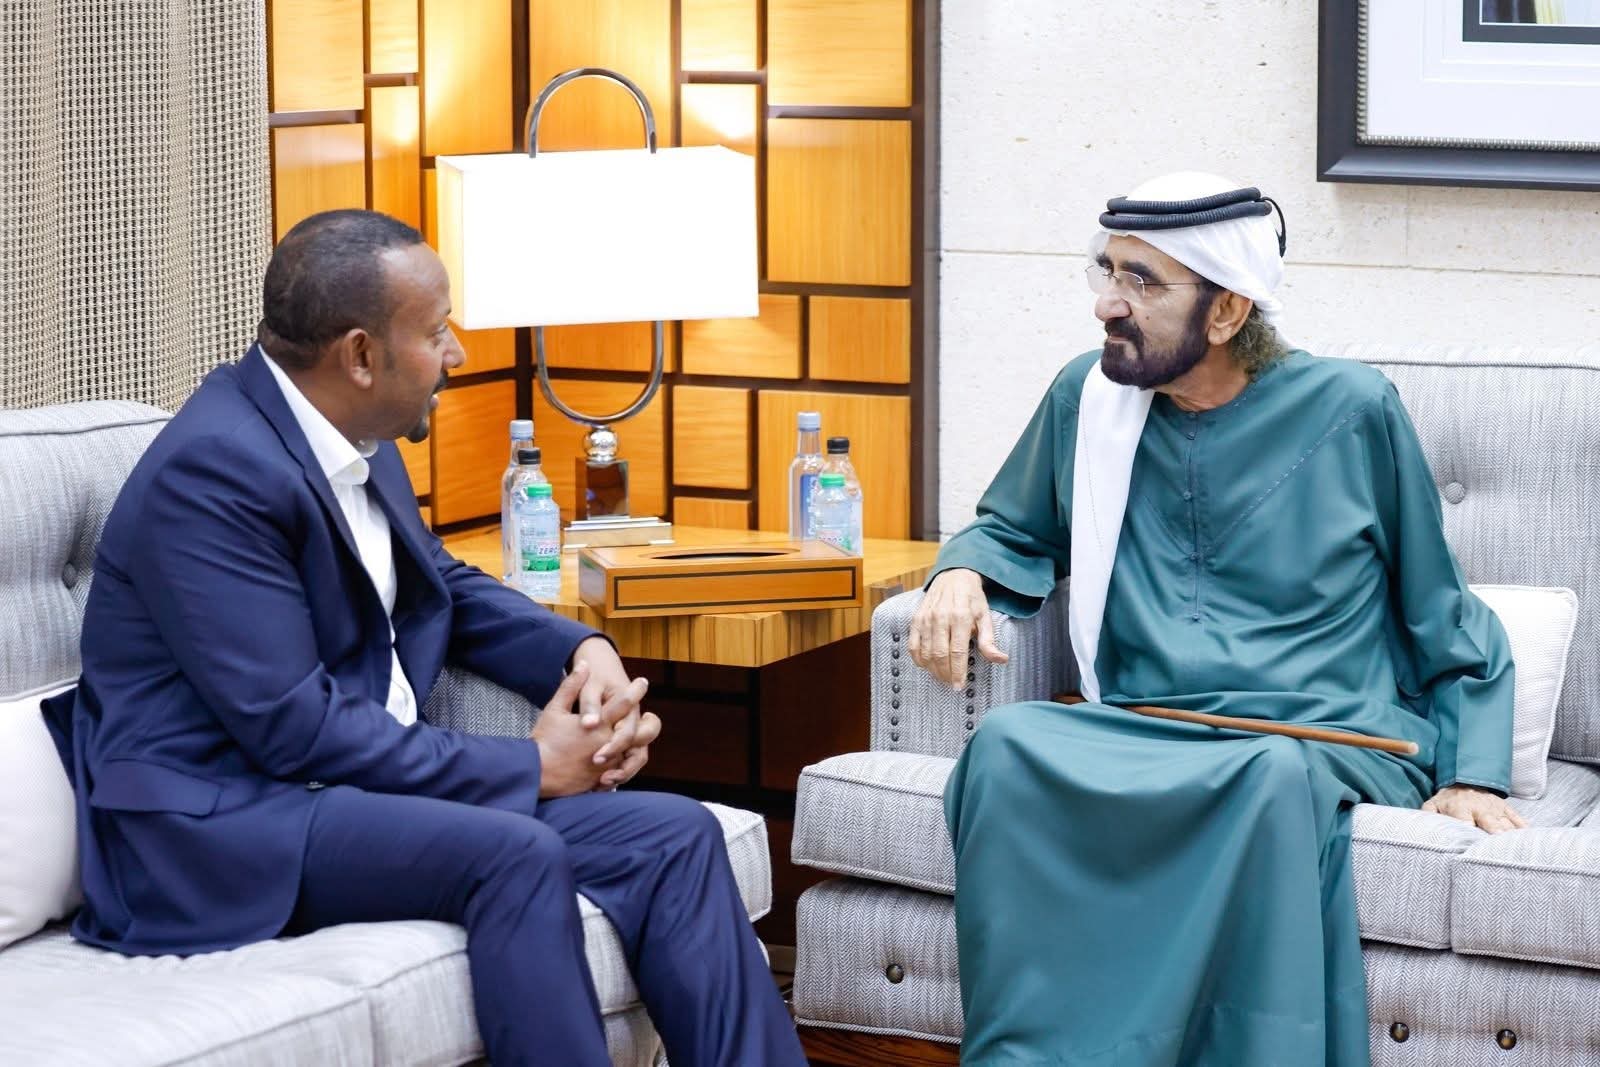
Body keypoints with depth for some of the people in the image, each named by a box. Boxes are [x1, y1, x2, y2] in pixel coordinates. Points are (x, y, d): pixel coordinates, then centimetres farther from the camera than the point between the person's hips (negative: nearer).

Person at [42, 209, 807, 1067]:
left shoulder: (355, 439, 7)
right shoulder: (213, 468, -19)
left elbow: (443, 584, 23)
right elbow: (292, 727, -22)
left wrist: (583, 650, 3)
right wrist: (528, 767, -16)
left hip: (362, 777, 9)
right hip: (221, 820, -9)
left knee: (675, 834, -7)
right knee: (517, 854, -32)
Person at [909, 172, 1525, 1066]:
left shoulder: (1352, 411, 6)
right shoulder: (1088, 398, 12)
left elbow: (1446, 621, 13)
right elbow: (1015, 534, 27)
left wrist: (1474, 774, 1)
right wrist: (962, 575, 3)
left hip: (1332, 739, -2)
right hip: (1141, 735, 3)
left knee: (1275, 778, -40)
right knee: (1008, 748, -31)